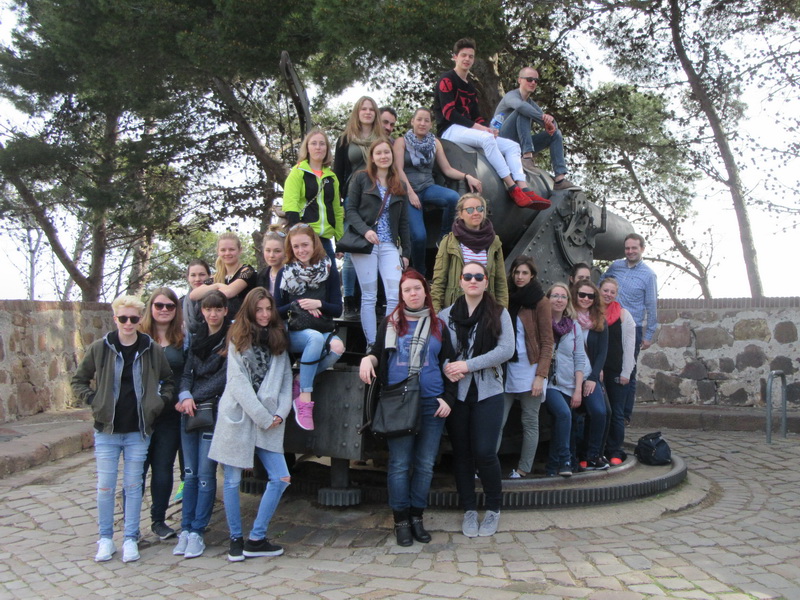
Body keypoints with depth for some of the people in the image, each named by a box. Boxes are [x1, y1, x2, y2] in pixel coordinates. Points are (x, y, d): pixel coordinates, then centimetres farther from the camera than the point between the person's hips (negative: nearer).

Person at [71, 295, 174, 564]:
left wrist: (159, 403, -2)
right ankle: (105, 539, 20)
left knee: (133, 486, 8)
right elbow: (79, 380, 9)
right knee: (105, 487, 6)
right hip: (106, 430, 0)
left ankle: (131, 539, 18)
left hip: (138, 431, 0)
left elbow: (168, 381, 12)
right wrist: (94, 401, -5)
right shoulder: (100, 348, -1)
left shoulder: (153, 350, 0)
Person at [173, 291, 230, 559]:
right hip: (190, 411, 5)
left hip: (214, 411, -5)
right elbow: (187, 373, 10)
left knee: (206, 474, -3)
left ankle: (197, 532, 5)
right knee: (190, 473, 7)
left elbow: (224, 378, -9)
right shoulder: (197, 339, 15)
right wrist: (185, 397, -9)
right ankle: (186, 529, 13)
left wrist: (195, 398, -11)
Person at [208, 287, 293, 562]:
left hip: (269, 421, 3)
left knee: (281, 478, -5)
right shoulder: (238, 339, 2)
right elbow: (237, 382, -6)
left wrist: (280, 413, -5)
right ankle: (236, 539, 19)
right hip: (237, 417, -3)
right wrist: (263, 417, -10)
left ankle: (256, 539, 7)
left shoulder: (279, 340, 13)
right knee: (232, 480, 3)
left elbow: (286, 379, 10)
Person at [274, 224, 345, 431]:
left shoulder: (329, 270, 5)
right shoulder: (285, 273, 5)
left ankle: (299, 383, -17)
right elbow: (276, 311, 4)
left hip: (322, 331, 1)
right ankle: (304, 398, -30)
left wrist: (319, 304, -15)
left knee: (337, 347, -34)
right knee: (316, 338, -36)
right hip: (293, 333, -1)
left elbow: (337, 309, 3)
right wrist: (297, 305, -11)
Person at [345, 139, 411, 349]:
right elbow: (350, 210, -1)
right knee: (369, 296, 1)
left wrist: (406, 251, 10)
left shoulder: (399, 185, 16)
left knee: (396, 296, -9)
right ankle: (371, 345, 5)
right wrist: (365, 230, -18)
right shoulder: (361, 179, 5)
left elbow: (403, 221, 16)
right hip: (365, 244, -3)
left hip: (389, 245, 3)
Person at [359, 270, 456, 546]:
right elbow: (378, 353, 14)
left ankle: (417, 517, 17)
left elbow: (448, 364, 11)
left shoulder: (438, 325, 11)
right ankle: (401, 520, 10)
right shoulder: (390, 323, 10)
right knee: (399, 464, 0)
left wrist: (448, 398, 1)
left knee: (425, 463, 5)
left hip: (432, 404, 1)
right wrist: (368, 359, -9)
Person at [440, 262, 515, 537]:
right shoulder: (446, 315, 6)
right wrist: (447, 368, -18)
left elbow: (506, 349, -8)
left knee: (484, 452, -8)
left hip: (488, 392, -1)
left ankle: (493, 509, 15)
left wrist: (468, 365, -14)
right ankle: (469, 509, 22)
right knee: (461, 453, 6)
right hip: (456, 392, 2)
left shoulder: (499, 314, 3)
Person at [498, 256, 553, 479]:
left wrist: (540, 376, -13)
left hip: (530, 369, -4)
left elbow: (547, 342, -5)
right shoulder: (507, 299, 11)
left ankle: (524, 469, 10)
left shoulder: (540, 302, -2)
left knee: (530, 422, 3)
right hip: (507, 368, 4)